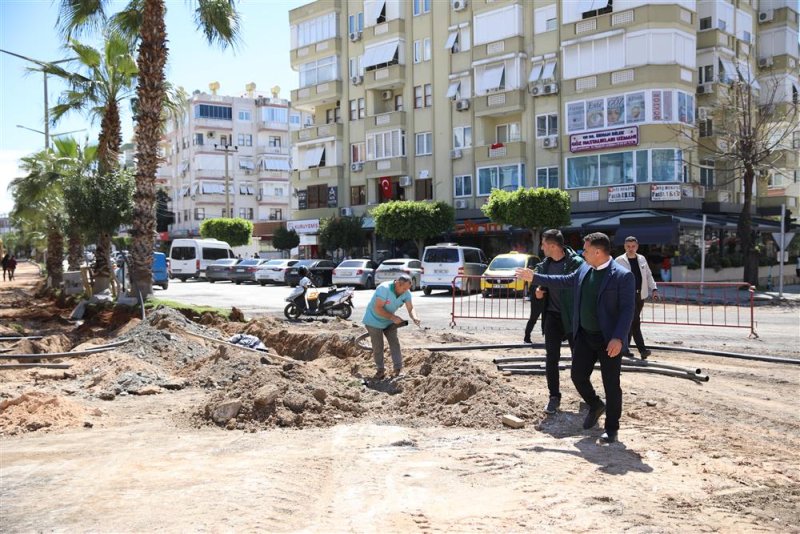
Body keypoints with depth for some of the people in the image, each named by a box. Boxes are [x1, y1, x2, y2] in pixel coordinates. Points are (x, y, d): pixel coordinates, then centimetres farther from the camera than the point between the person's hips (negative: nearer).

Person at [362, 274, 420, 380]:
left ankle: (398, 369, 1)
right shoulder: (384, 288, -32)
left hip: (389, 321, 5)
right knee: (378, 346, -1)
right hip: (374, 320, -5)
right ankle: (380, 370, 15)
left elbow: (410, 308, -15)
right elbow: (378, 308, -32)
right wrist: (393, 317, -36)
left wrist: (414, 317, -37)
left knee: (394, 343, -3)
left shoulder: (406, 293, -13)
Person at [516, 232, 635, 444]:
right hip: (584, 336, 6)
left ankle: (611, 428, 18)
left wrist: (618, 338, -25)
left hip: (609, 340, -6)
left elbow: (627, 309, -18)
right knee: (578, 375, 11)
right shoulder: (585, 269, 5)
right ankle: (595, 406, 38)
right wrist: (534, 278, 23)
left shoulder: (622, 276, -15)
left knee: (611, 385, 3)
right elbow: (564, 280, 21)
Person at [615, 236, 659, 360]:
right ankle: (642, 349, -10)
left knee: (631, 322, 10)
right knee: (635, 322, -11)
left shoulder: (642, 259, 12)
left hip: (640, 295, 5)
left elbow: (648, 275, 18)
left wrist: (654, 289, 7)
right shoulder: (619, 261, -4)